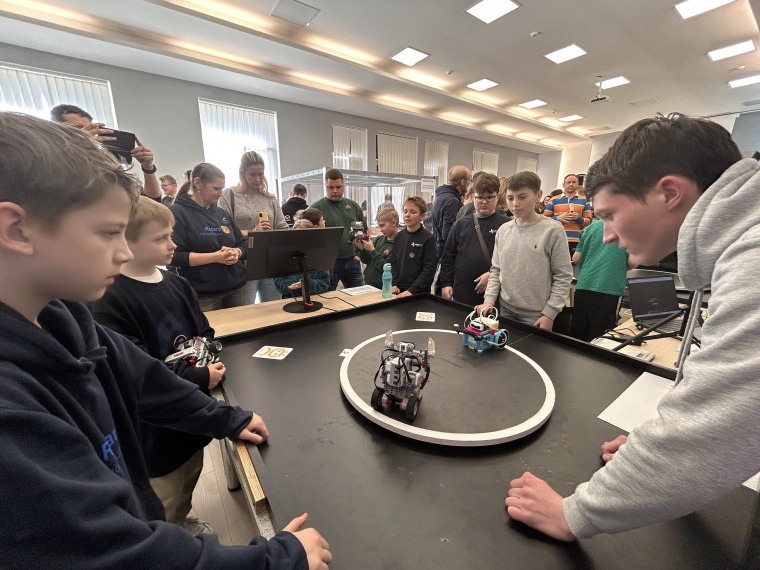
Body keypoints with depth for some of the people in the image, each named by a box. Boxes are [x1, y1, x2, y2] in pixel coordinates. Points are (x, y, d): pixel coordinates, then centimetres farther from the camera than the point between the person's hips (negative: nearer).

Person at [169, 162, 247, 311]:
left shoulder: (223, 213, 13)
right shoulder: (177, 212, -5)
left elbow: (243, 245, 14)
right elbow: (173, 256, -14)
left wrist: (236, 253, -9)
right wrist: (215, 257, -21)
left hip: (236, 288, 6)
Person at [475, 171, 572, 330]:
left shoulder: (553, 230, -9)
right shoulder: (503, 230, 3)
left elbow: (562, 277, -7)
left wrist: (549, 314, -10)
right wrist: (489, 300, -3)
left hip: (536, 315, -4)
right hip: (505, 309, 4)